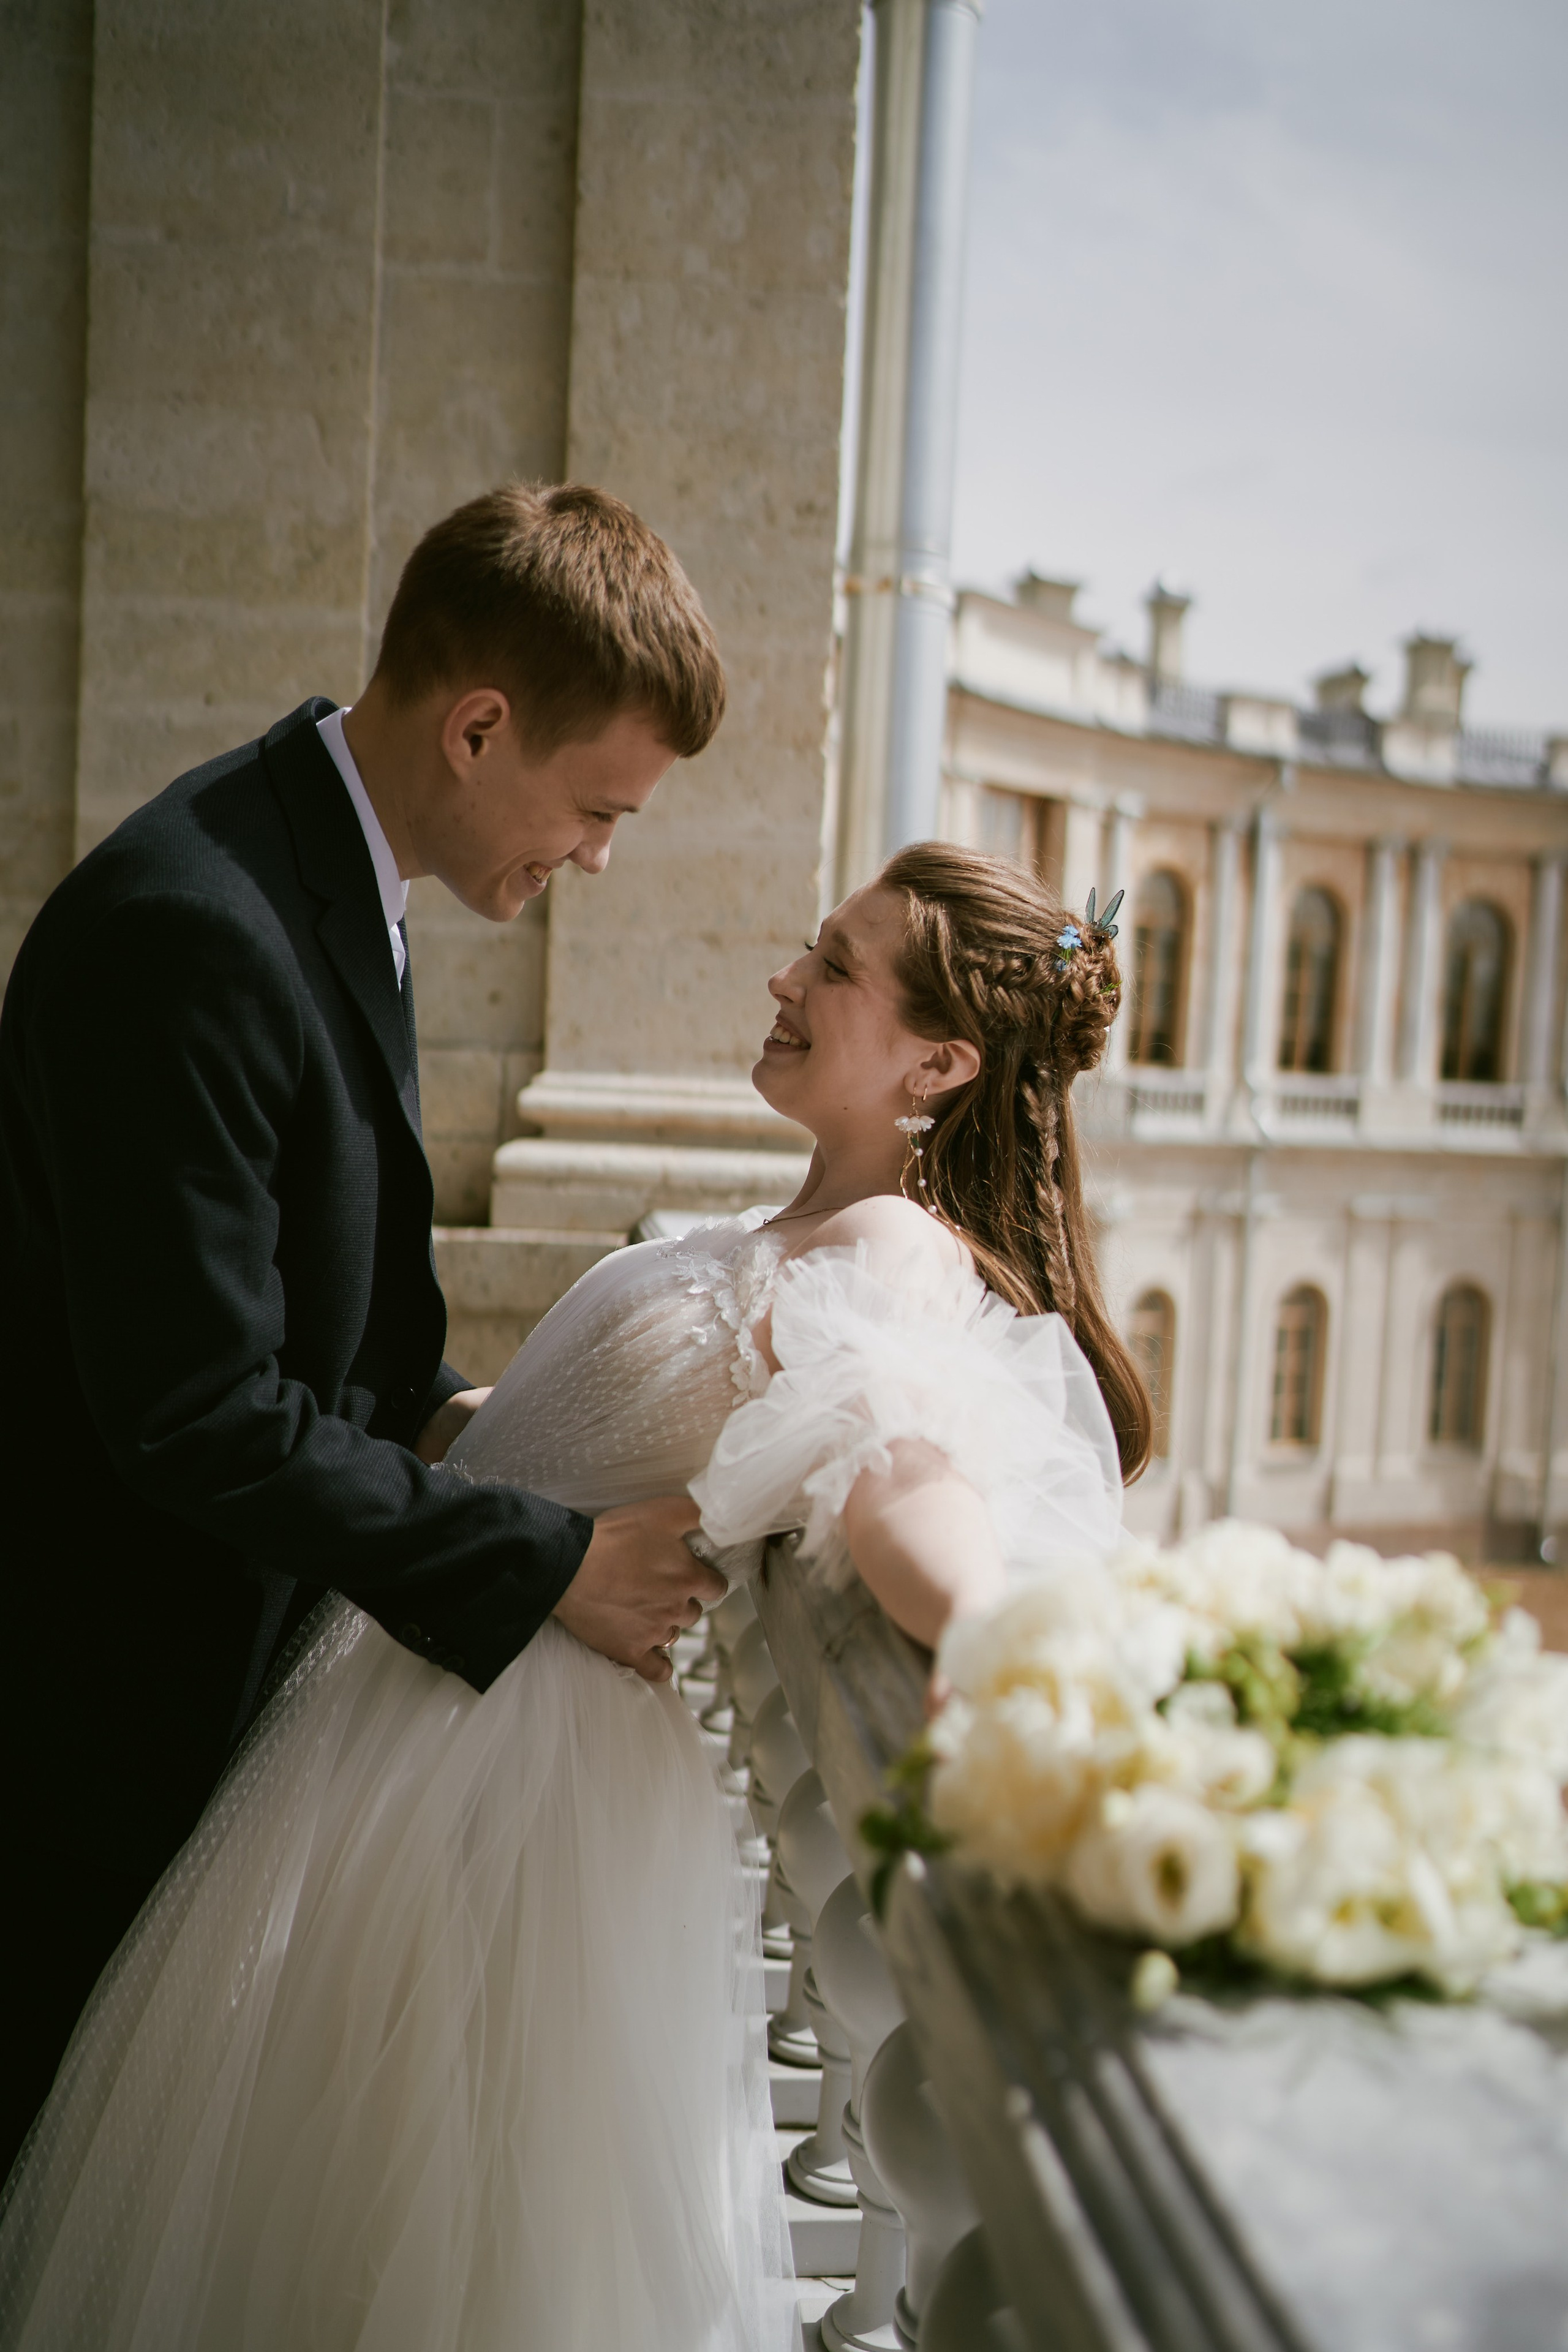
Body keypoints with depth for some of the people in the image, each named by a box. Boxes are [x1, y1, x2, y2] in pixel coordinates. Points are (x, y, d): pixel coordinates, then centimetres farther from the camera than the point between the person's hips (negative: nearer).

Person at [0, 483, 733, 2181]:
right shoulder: (189, 929, -29)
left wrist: (431, 1409, -2)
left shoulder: (334, 866, 2)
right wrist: (552, 1562, -22)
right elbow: (198, 1416, -28)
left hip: (233, 1615, 9)